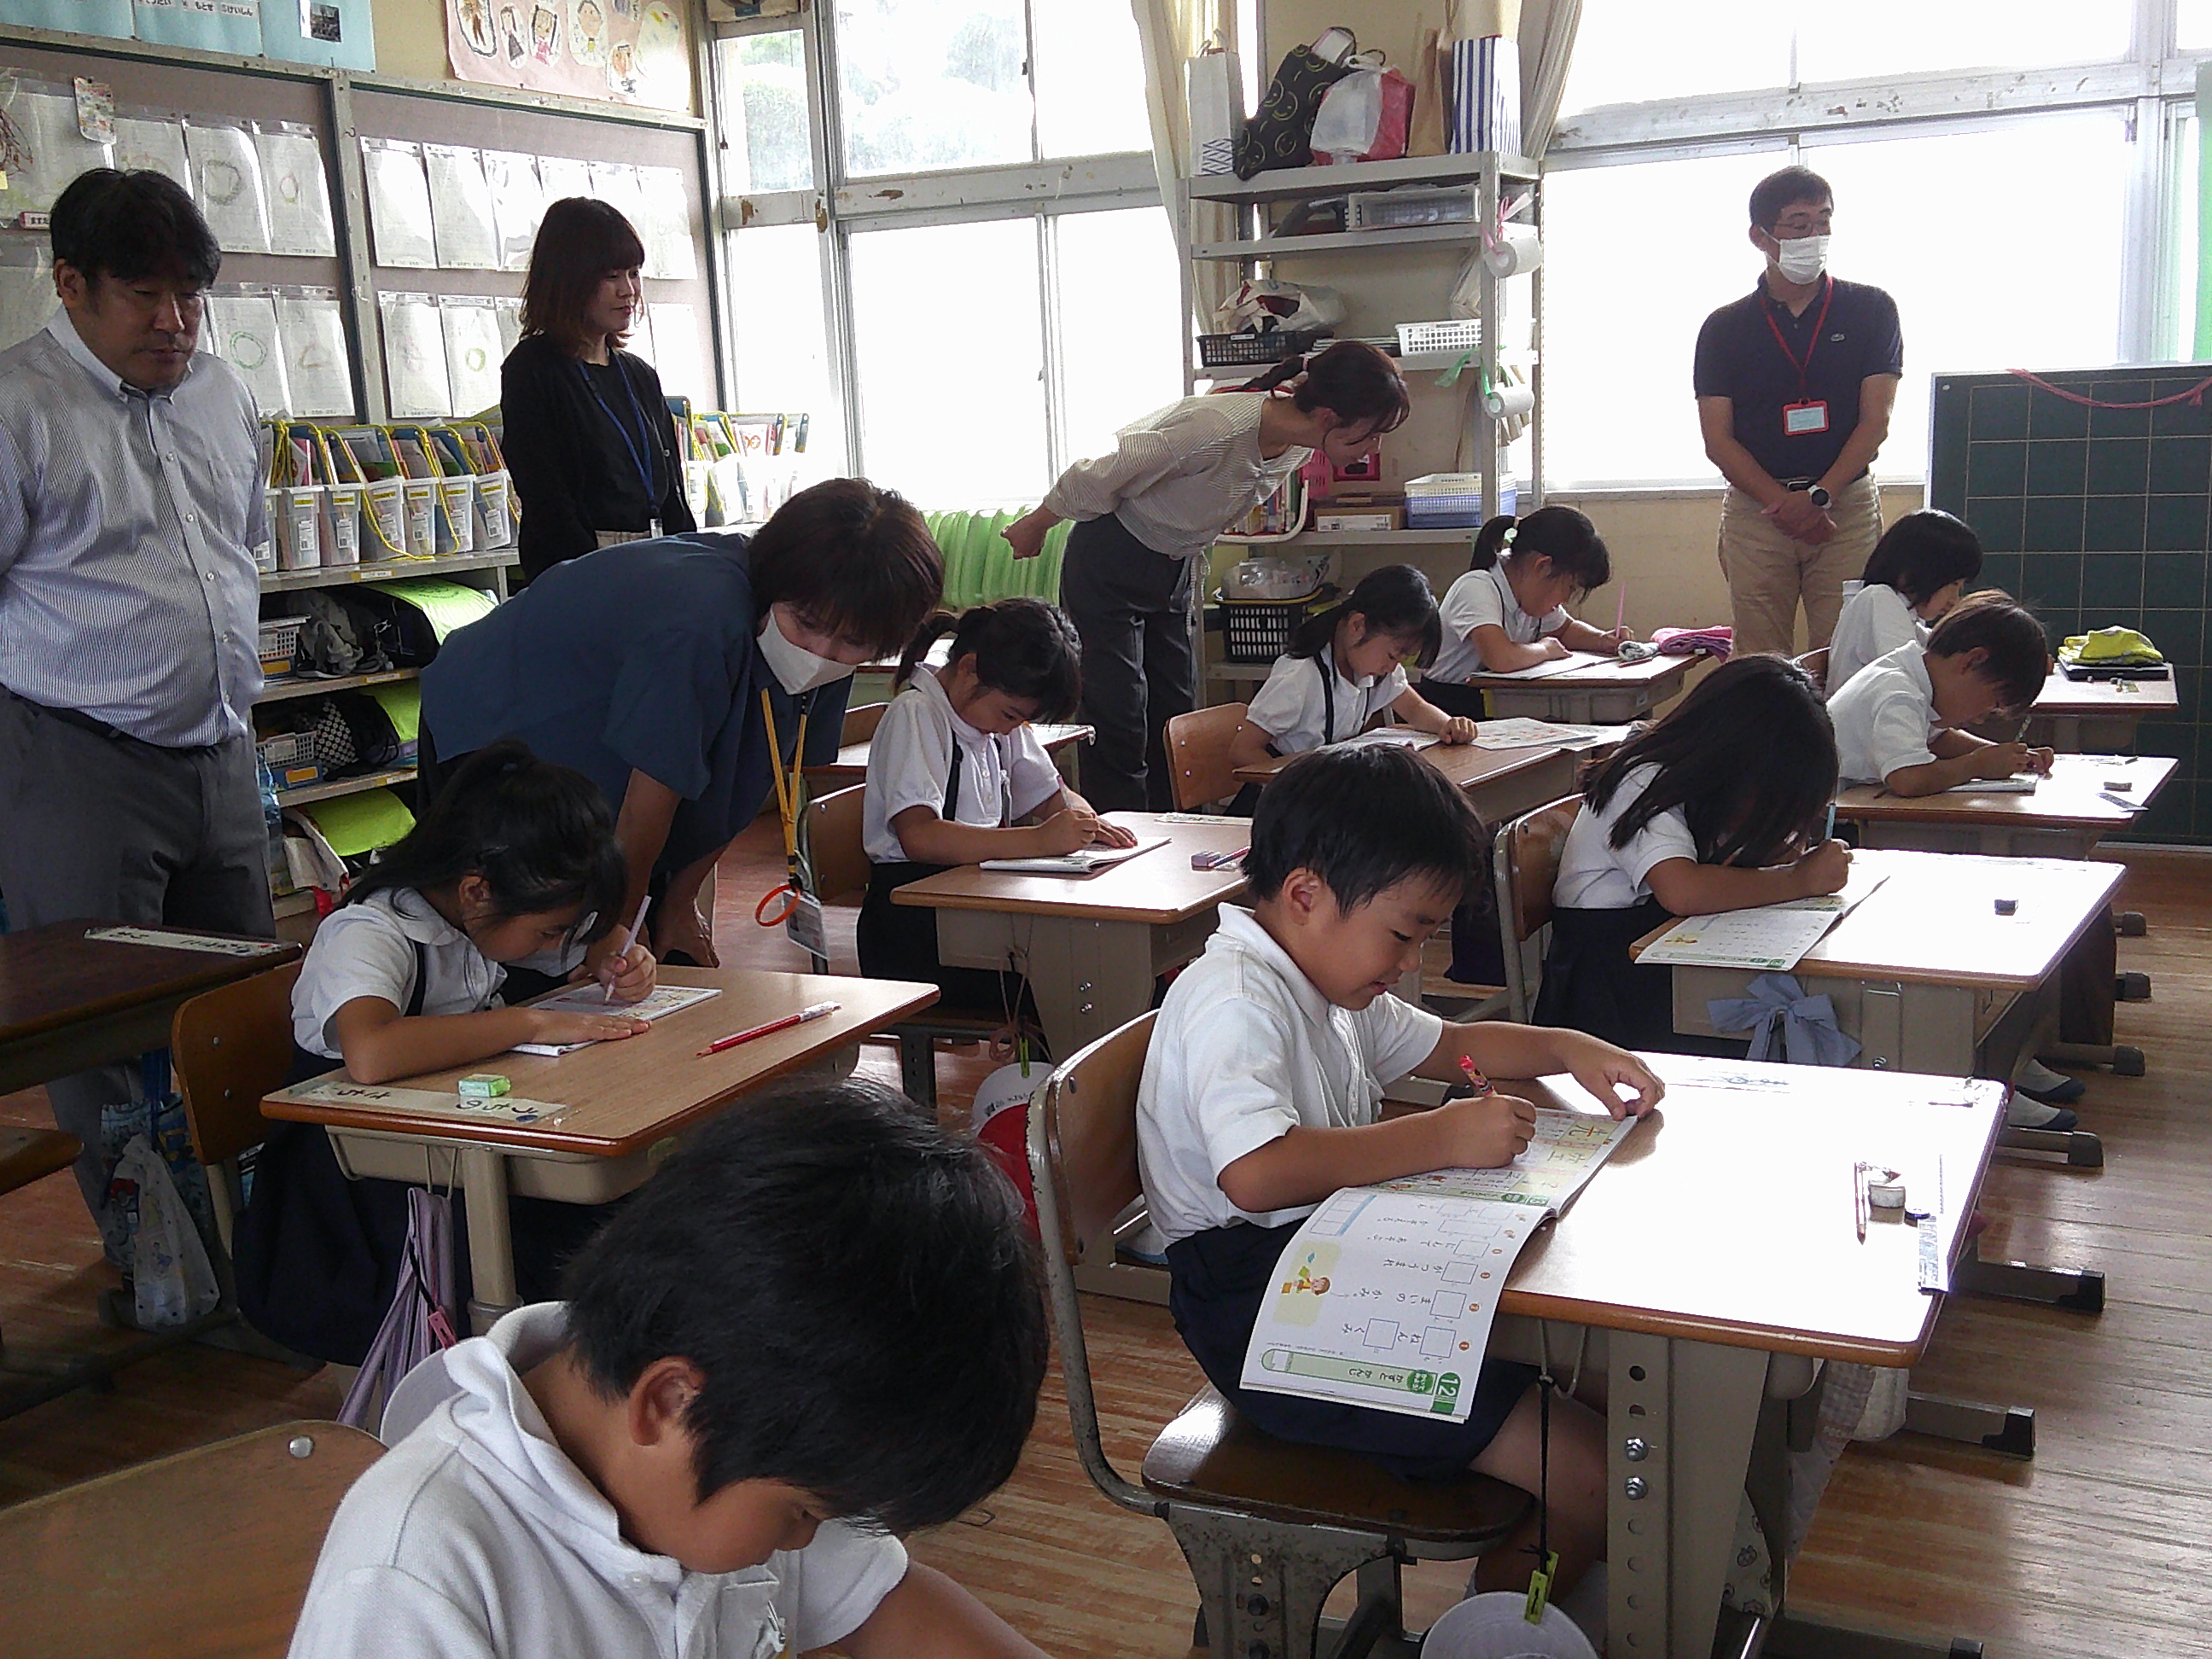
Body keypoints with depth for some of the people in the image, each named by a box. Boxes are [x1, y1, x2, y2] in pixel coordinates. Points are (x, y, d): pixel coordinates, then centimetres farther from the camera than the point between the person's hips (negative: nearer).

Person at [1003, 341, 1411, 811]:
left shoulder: (1298, 446, -9)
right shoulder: (1218, 429, -35)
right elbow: (1097, 477, -22)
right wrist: (1036, 525, -8)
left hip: (1177, 569, 8)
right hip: (1109, 565, -8)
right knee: (1120, 729, -8)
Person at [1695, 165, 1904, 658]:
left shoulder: (1870, 310, 8)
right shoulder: (1725, 328, 8)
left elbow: (1875, 421, 2)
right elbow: (1718, 439, 2)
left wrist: (1819, 496, -12)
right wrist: (1785, 503, -10)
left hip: (1847, 507, 0)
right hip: (1754, 511, 0)